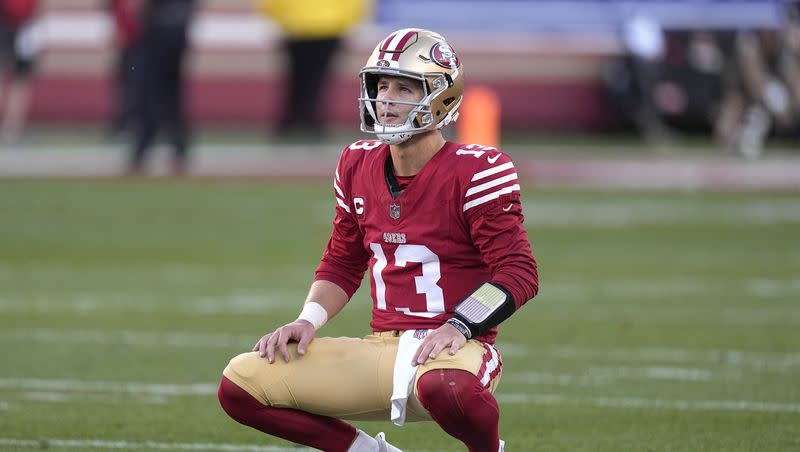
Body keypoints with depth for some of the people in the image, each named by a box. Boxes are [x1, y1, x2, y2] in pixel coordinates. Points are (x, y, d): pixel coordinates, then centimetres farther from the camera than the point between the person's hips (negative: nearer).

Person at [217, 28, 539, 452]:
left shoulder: (474, 172, -10)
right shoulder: (359, 167, 9)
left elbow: (519, 273, -12)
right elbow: (341, 265, 19)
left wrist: (457, 327, -24)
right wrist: (307, 321, 1)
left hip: (454, 350, -6)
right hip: (381, 349, 6)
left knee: (444, 387, -44)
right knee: (240, 384, -9)